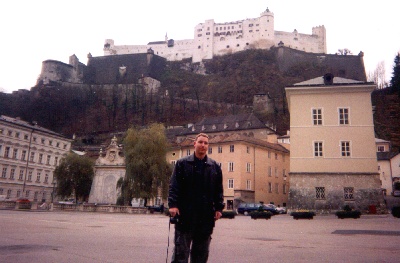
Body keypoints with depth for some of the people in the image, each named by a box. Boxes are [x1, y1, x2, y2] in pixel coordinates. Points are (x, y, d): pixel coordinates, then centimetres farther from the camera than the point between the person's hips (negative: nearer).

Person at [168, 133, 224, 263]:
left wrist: (218, 208, 1)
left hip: (206, 216, 3)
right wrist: (173, 204, -13)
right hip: (185, 214, -2)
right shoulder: (182, 163, 3)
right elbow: (174, 186, -2)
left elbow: (219, 190, 9)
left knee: (201, 252, 12)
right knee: (181, 250, 2)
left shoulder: (215, 166, 9)